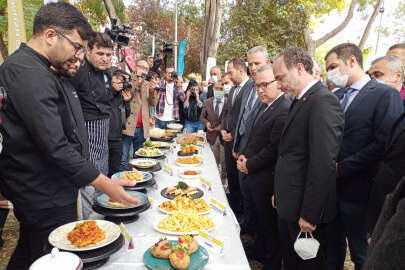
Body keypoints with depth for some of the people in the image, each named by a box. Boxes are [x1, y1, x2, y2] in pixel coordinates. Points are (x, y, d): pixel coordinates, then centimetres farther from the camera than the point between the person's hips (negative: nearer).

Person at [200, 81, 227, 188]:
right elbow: (202, 117, 10)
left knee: (224, 163, 11)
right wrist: (206, 123, -10)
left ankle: (223, 181, 30)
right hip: (212, 137, 3)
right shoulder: (207, 102, 3)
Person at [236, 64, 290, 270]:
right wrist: (244, 155, 3)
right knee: (261, 218, 25)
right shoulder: (265, 106, 9)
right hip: (256, 175, 9)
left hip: (267, 179, -9)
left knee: (269, 221, 9)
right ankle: (261, 249, 45)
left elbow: (273, 149, -24)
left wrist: (249, 164, -14)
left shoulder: (284, 110, -22)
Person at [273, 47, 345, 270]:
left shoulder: (323, 101, -19)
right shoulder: (300, 100, 11)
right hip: (288, 205, 9)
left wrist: (309, 214, -21)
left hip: (304, 209, -9)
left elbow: (323, 164, -25)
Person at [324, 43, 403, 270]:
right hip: (332, 188, 6)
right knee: (333, 250, 21)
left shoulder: (386, 94, -11)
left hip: (357, 191, -6)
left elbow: (383, 144, -20)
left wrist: (341, 168, -16)